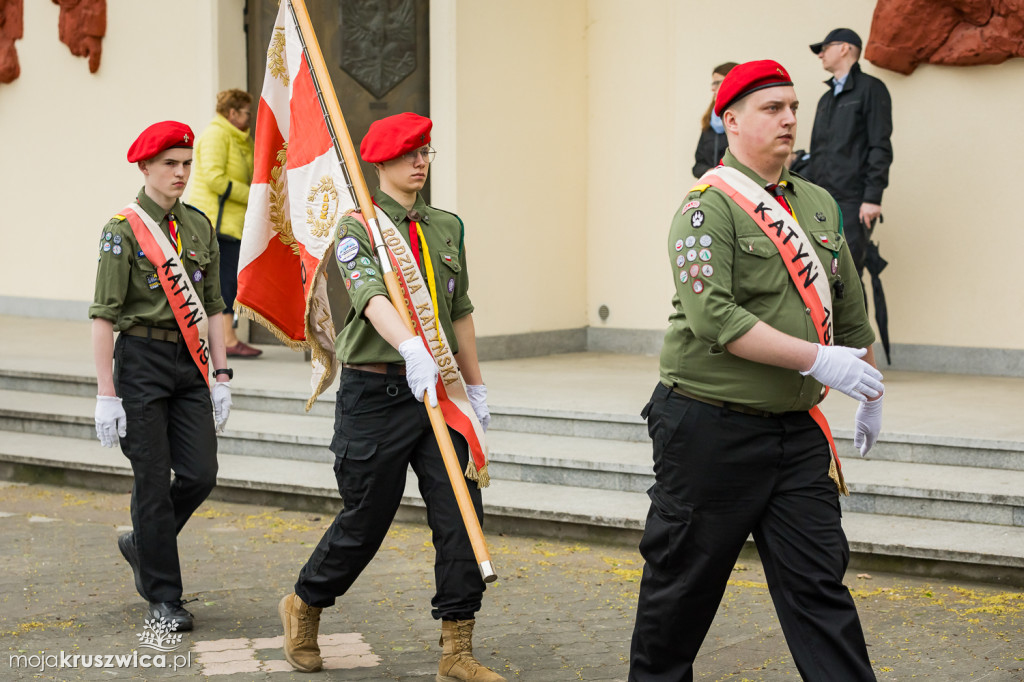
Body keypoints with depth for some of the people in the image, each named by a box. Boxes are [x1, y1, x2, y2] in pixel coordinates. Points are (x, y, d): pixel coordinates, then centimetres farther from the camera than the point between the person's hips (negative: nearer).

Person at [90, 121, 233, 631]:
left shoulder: (199, 226, 10)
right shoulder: (123, 229, -7)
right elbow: (103, 316, -9)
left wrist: (221, 376, 8)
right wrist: (106, 394, -14)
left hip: (189, 362, 5)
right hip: (142, 362, -5)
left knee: (201, 474, -1)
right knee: (154, 481, -1)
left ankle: (142, 543, 26)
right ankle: (162, 596, 10)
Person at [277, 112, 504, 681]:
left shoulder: (447, 227, 12)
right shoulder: (359, 228, -7)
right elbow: (373, 297, -26)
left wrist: (475, 386, 20)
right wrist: (413, 349, -43)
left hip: (436, 389, 5)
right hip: (376, 394, -5)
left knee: (460, 515, -3)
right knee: (366, 521, 5)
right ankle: (303, 606, 32)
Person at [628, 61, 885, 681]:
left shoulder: (819, 204, 12)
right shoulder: (709, 205, -11)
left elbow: (850, 308, 22)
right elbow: (712, 317, -22)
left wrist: (871, 392, 26)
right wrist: (818, 359, -23)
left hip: (798, 431, 6)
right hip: (711, 430, -5)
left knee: (818, 580, 4)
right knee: (685, 578, 7)